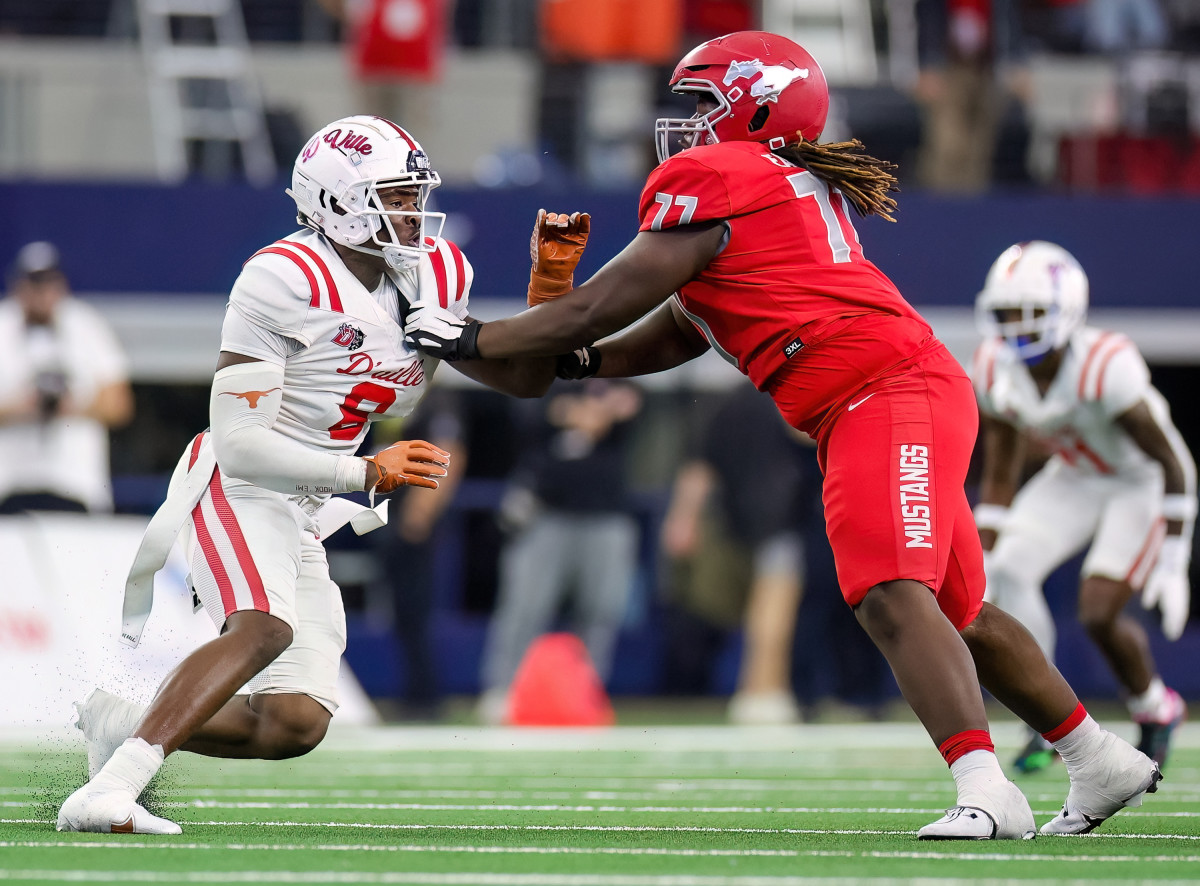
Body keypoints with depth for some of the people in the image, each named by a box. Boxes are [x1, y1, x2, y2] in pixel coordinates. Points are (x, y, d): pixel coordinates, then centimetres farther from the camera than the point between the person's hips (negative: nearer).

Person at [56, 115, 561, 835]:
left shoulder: (433, 280, 5)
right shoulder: (285, 282, -19)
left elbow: (526, 378, 13)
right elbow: (239, 441, -21)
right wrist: (366, 473, -24)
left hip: (304, 517, 8)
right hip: (237, 488, -8)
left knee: (295, 726, 2)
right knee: (266, 628, -35)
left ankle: (119, 722, 19)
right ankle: (106, 793, -44)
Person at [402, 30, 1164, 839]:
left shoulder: (711, 185, -6)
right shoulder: (794, 190, 23)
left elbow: (600, 309, -4)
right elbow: (677, 334, 27)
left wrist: (473, 340, 4)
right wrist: (580, 360, 14)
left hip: (886, 393, -10)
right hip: (902, 397, 10)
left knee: (891, 596, -23)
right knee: (957, 613, 19)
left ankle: (986, 791, -34)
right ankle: (1102, 762, 29)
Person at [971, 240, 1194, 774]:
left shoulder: (1105, 367, -34)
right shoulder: (996, 370, -14)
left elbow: (1174, 463, -24)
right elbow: (998, 478, 0)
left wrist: (1172, 564, -24)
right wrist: (982, 565, -3)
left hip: (1143, 483, -6)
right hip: (1075, 478, 6)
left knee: (1099, 613, -15)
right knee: (1009, 571, -16)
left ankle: (1156, 712, 15)